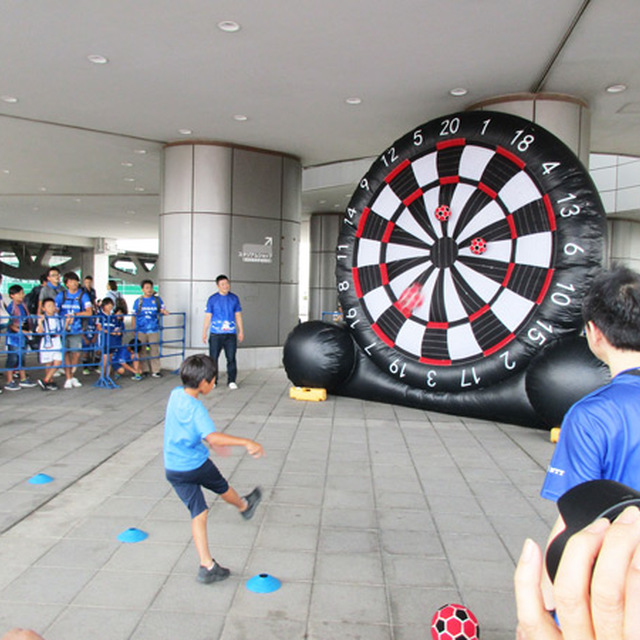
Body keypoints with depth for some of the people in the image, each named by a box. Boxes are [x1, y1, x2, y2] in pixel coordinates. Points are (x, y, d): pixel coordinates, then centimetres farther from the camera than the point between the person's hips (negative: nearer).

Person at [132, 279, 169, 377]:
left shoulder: (157, 299, 9)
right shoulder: (138, 301, 6)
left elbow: (162, 310, 8)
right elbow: (134, 316, 7)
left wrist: (164, 312, -16)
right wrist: (133, 329, 3)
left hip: (154, 330, 0)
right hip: (141, 331, 0)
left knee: (155, 351, -1)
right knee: (141, 351, 4)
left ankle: (155, 371, 4)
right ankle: (144, 370, 14)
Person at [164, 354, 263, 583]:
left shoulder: (176, 393, 0)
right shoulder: (195, 408, -25)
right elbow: (213, 437, -39)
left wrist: (212, 443, 23)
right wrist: (247, 442, -37)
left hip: (173, 468, 6)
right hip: (197, 464, -6)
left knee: (198, 514, 7)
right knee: (222, 487, 24)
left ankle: (207, 566, 6)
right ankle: (244, 505, 53)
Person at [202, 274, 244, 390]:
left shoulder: (234, 298, 7)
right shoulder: (212, 299, 3)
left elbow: (238, 315, 12)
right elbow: (208, 317, 5)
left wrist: (241, 331, 8)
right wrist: (204, 332, 3)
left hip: (230, 334, 1)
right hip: (215, 334, -1)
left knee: (231, 358, -1)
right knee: (213, 358, 3)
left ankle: (231, 381, 9)